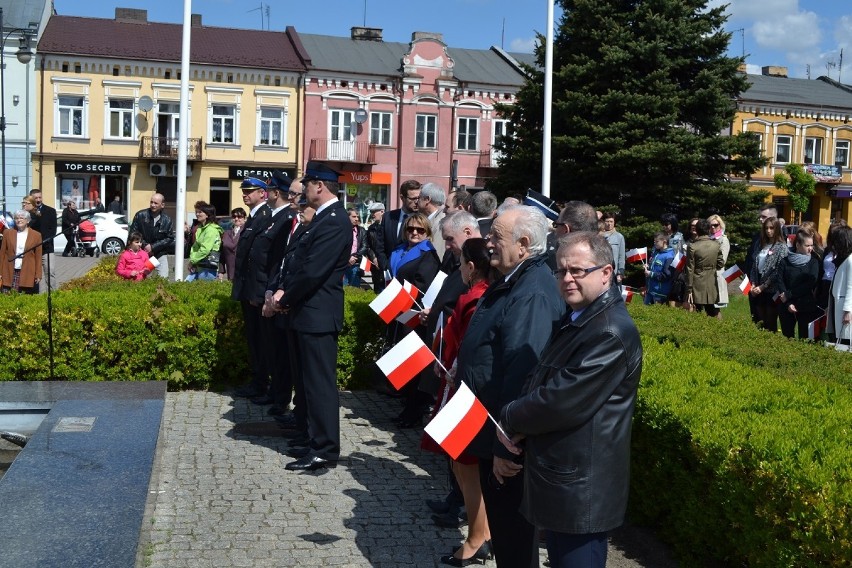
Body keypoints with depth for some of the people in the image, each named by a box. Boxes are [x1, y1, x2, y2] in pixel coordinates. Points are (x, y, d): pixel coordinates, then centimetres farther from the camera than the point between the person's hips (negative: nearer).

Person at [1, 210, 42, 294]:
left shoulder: (36, 235, 4)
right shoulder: (7, 233, 9)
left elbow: (38, 257, 4)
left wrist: (38, 275, -1)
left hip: (27, 274, -1)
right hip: (9, 273, 1)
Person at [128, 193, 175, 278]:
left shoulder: (167, 220, -3)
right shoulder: (140, 215, -6)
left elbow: (170, 238, -3)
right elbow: (132, 232, -2)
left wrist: (153, 247, -12)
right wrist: (145, 246, -11)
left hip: (160, 253, 0)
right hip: (142, 252, 0)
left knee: (164, 277, -8)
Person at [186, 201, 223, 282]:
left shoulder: (211, 229, -12)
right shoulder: (199, 228, 17)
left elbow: (205, 249, -18)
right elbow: (195, 246, 16)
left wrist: (193, 261, -10)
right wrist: (192, 259, -1)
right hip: (197, 267, 9)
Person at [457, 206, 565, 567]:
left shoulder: (533, 294, -26)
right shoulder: (511, 283, 8)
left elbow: (522, 376, -30)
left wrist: (506, 447, -27)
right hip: (493, 429, 10)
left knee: (513, 531, 7)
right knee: (500, 521, 23)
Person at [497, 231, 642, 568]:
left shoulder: (610, 332, -23)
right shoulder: (575, 318, 12)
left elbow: (563, 401, -26)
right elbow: (539, 382, 16)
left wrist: (510, 420, -9)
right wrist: (518, 425, -3)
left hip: (580, 486, -10)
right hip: (561, 476, 10)